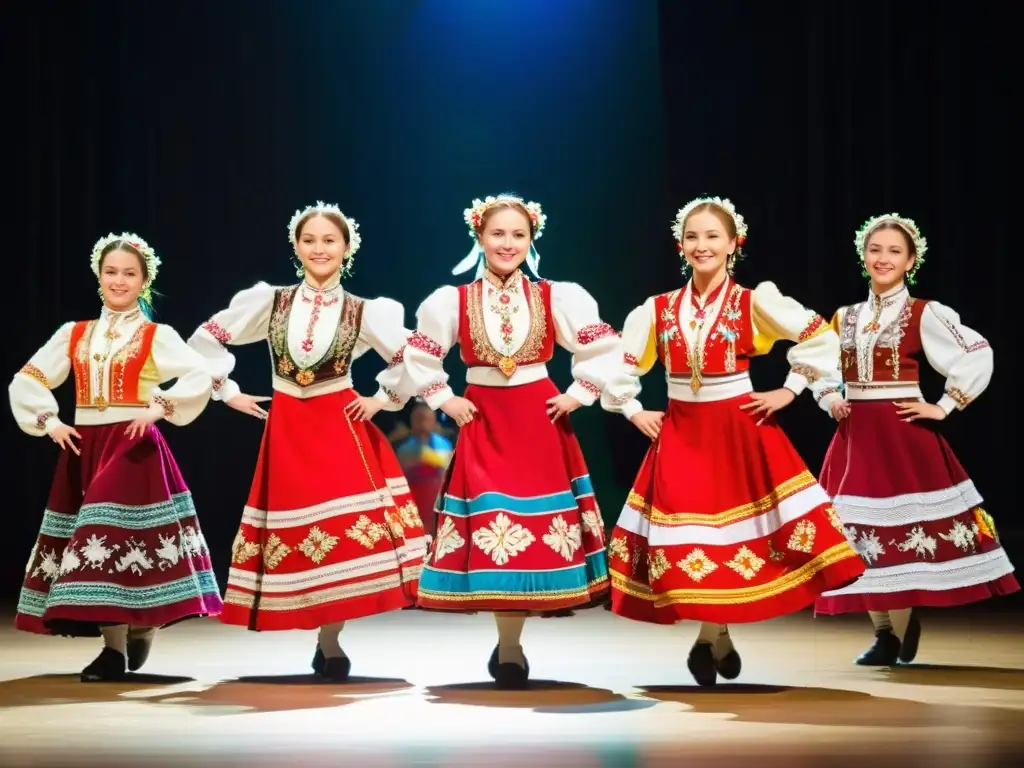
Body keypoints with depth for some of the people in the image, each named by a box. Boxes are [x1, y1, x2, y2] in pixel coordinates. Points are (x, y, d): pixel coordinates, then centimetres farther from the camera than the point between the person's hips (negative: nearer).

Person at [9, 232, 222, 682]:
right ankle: (116, 645, 11)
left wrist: (160, 407, -19)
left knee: (122, 539, -13)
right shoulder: (74, 334, 11)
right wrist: (48, 422, -2)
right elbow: (26, 381, 11)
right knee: (95, 538, 3)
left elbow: (200, 379, -11)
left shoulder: (156, 336, 1)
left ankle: (129, 639, -4)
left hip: (133, 447, -4)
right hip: (83, 447, 4)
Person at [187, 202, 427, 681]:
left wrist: (384, 399, -1)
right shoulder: (268, 301, 0)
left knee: (344, 533, -10)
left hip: (339, 428, -2)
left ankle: (329, 644, 0)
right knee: (294, 536, 1)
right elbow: (206, 339, 6)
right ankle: (327, 646, 11)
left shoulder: (364, 313, -3)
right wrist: (229, 393, 4)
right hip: (286, 433, 2)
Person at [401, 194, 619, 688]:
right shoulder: (453, 300, 0)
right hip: (482, 425, 0)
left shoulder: (555, 297, 0)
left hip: (538, 423, 0)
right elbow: (418, 356, 7)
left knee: (537, 530, -2)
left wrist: (578, 394, -3)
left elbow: (604, 347, 1)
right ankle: (509, 646, 5)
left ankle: (510, 644, 10)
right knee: (491, 526, -5)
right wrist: (445, 400, 1)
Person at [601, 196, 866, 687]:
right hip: (679, 434, 2)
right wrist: (633, 411, 3)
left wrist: (788, 391, -7)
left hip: (740, 430, -2)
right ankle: (716, 640, 17)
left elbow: (822, 339, -6)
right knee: (687, 544, -1)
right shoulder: (658, 310, 3)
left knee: (735, 530, -5)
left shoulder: (754, 302, -4)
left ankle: (710, 641, 12)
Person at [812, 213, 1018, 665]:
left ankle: (899, 630, 7)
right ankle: (885, 635, 13)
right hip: (855, 436, 5)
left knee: (900, 529, -6)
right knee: (862, 531, 3)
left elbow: (978, 356, -12)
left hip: (902, 435, -5)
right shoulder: (845, 317, 10)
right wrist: (829, 400, 3)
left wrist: (943, 407, -12)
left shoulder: (924, 314, -4)